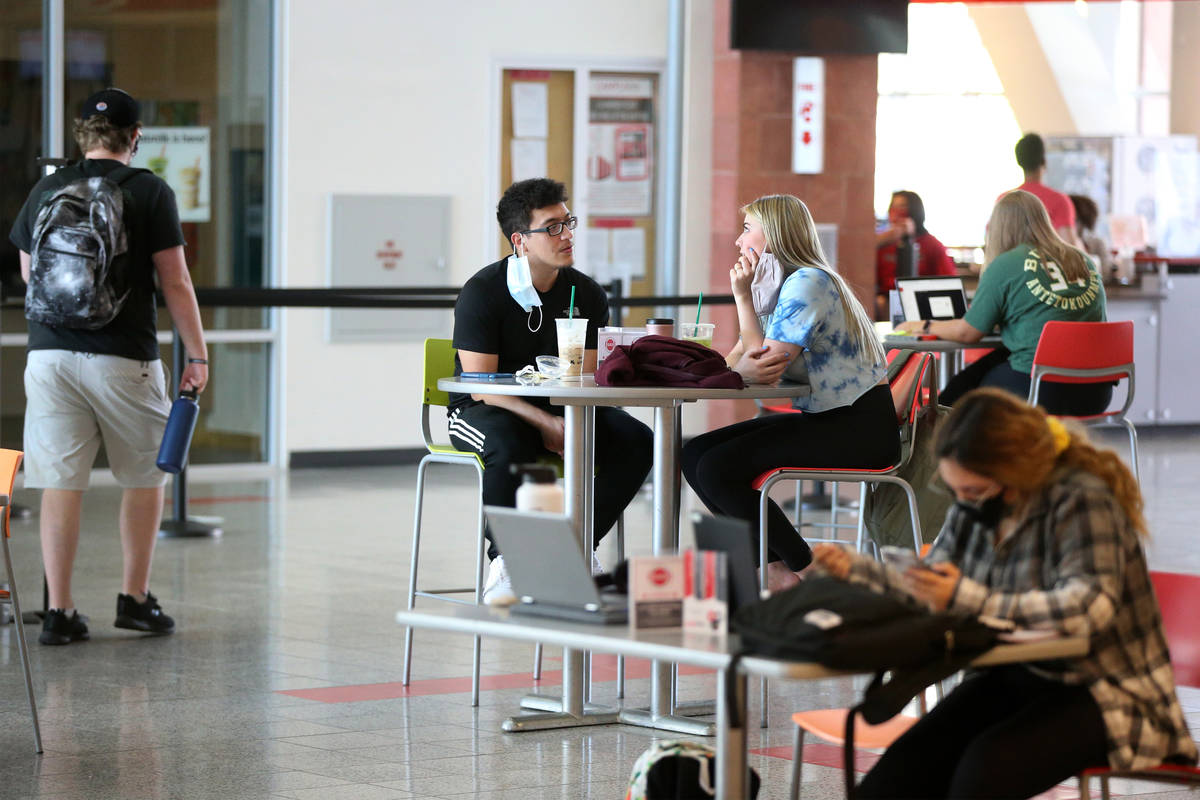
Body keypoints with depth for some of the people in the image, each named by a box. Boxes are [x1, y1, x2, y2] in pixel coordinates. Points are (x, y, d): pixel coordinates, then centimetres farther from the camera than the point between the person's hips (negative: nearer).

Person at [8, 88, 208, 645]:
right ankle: (135, 598, 18)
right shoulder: (150, 192, -2)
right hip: (124, 357, -3)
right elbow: (175, 283, -4)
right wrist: (197, 355, 3)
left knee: (59, 484, 3)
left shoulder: (46, 191, 9)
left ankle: (59, 611, 2)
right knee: (144, 476, 14)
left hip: (49, 353, 3)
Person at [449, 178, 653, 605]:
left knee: (636, 440, -18)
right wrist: (545, 424, -30)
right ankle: (504, 563, -24)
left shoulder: (586, 294, 0)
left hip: (558, 410, 5)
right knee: (513, 446, -40)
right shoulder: (482, 293, -14)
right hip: (481, 410, -5)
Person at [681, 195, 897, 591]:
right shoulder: (784, 283, 18)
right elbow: (739, 361, 16)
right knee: (695, 455, 1)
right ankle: (772, 562, 3)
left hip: (858, 428, -10)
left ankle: (804, 572, -6)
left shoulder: (807, 283, -14)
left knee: (717, 469, -20)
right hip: (823, 418, 10)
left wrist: (743, 295, -14)